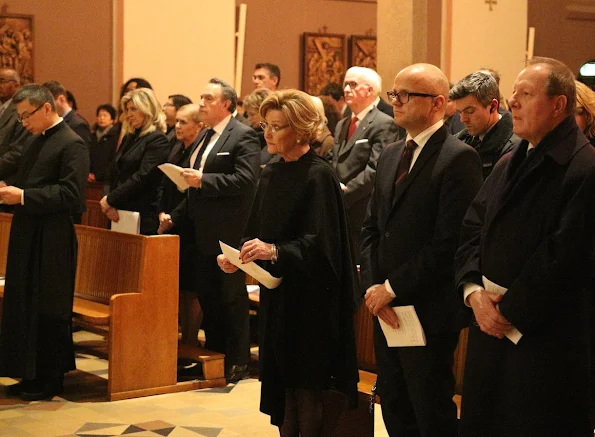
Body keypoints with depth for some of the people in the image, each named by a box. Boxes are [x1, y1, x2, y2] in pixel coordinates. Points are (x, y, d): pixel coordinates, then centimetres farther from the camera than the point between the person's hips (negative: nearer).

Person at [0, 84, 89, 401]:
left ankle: (51, 379, 11)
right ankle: (31, 374, 23)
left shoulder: (71, 144, -12)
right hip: (27, 238, 9)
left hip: (51, 242, -9)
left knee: (48, 311, 0)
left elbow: (71, 195, -21)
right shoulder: (35, 142, 15)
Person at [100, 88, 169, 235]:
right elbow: (116, 174, 15)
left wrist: (110, 199, -12)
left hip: (143, 216, -7)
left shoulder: (157, 140, -7)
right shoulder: (129, 137, 17)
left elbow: (142, 177, -16)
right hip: (119, 213, 7)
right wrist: (110, 205, -1)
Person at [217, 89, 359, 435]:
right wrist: (237, 257, -3)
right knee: (282, 383, 11)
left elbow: (321, 242, -21)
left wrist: (275, 251, -32)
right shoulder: (271, 175, 10)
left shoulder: (318, 175, -14)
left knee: (308, 390, -1)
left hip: (310, 299, -8)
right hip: (276, 295, 8)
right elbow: (257, 232, 15)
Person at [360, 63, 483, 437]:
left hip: (428, 311, -7)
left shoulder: (459, 158, -13)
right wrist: (373, 286, -2)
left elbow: (450, 241, -20)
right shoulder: (391, 155, 14)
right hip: (387, 307, 8)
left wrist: (393, 288, -15)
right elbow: (371, 228, 13)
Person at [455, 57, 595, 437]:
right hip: (492, 325, 8)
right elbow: (472, 230, 11)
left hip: (548, 340, -8)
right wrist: (474, 291, -5)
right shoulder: (510, 164, 14)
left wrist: (510, 310, -14)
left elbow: (563, 256, -21)